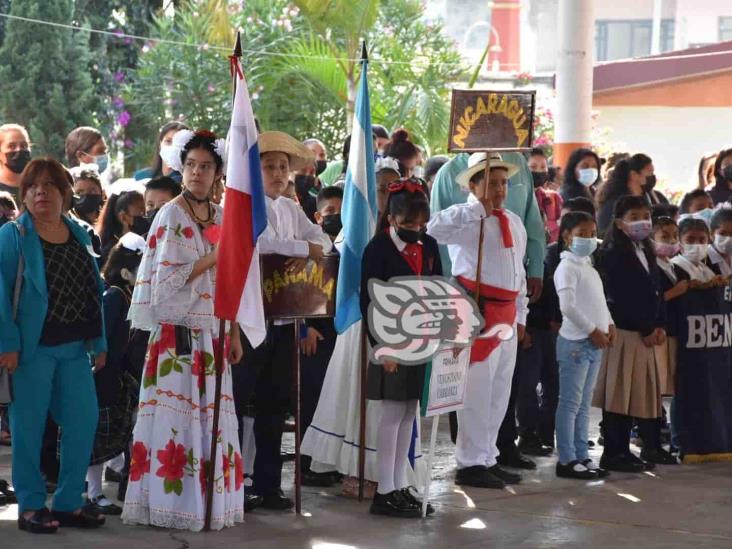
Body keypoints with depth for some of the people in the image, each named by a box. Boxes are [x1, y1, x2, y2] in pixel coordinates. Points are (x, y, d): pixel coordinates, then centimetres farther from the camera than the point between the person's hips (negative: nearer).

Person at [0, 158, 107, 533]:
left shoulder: (79, 235, 13)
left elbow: (93, 292, 15)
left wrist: (98, 342, 11)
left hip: (74, 347, 5)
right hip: (31, 347, -5)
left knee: (83, 422, 4)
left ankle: (68, 503, 16)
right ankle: (31, 506, 9)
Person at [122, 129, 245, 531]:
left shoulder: (221, 218, 12)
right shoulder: (171, 216, -6)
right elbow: (166, 280, -12)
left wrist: (235, 333, 10)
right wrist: (212, 258, -15)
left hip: (212, 334, 6)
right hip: (178, 332, -6)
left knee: (212, 417, 6)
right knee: (175, 416, -5)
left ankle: (210, 500, 12)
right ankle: (169, 501, 0)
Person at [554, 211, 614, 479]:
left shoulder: (589, 267, 18)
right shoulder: (567, 267, -10)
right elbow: (568, 307, -19)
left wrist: (609, 325, 7)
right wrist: (593, 331, -16)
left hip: (594, 343, 9)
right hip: (575, 341, -9)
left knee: (584, 404, 12)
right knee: (570, 403, -5)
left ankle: (582, 456, 17)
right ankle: (567, 460, -3)